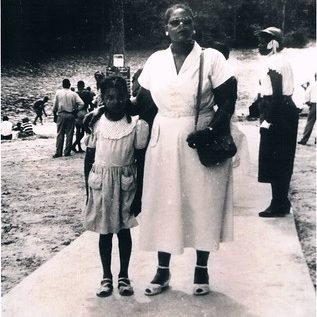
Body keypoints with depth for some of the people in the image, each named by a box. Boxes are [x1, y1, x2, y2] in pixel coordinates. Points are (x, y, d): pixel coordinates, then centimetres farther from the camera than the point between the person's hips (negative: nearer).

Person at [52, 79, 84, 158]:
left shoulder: (58, 93, 0)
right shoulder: (73, 94, -2)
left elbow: (55, 106, 4)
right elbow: (82, 103, -11)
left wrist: (55, 115, 15)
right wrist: (76, 109, 4)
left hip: (61, 115, 1)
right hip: (71, 115, -1)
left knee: (60, 134, 4)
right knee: (69, 134, 6)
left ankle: (58, 152, 1)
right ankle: (67, 152, 7)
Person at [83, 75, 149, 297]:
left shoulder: (136, 125, -7)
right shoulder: (96, 123, -4)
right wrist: (88, 187, 4)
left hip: (125, 182, -1)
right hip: (101, 181, 1)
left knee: (124, 229, 8)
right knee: (104, 231, 9)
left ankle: (124, 276, 22)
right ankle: (106, 277, 22)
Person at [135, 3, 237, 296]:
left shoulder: (211, 58, -5)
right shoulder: (155, 61, 5)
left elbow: (228, 101, -9)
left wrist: (211, 130, -21)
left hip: (202, 143, -2)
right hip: (164, 143, 3)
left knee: (202, 205, 6)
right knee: (164, 205, 7)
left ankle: (201, 269, 22)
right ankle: (163, 271, 21)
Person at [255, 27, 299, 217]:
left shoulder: (273, 63, -15)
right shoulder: (282, 60, 15)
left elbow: (276, 94, -22)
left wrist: (267, 120, -21)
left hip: (278, 114, -10)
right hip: (288, 111, 10)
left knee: (273, 160, -3)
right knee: (282, 160, 15)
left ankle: (279, 205, 3)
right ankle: (282, 202, 24)